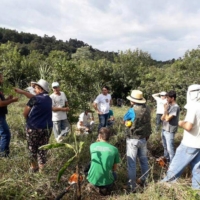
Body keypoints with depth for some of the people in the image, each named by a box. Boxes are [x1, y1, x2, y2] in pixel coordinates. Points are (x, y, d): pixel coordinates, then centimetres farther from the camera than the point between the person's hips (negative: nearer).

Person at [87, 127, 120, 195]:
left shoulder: (92, 145, -4)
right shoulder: (114, 149, -7)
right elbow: (115, 168, 4)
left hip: (93, 179, 1)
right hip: (107, 180, 0)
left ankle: (95, 185, 13)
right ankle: (106, 186, 9)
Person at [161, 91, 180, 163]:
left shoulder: (175, 107, -19)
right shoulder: (169, 105, 8)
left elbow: (167, 119, -23)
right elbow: (162, 118, 10)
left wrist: (165, 109, -13)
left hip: (169, 131, -9)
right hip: (164, 129, 9)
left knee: (170, 148, -1)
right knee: (165, 146, 23)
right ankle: (166, 158, 40)